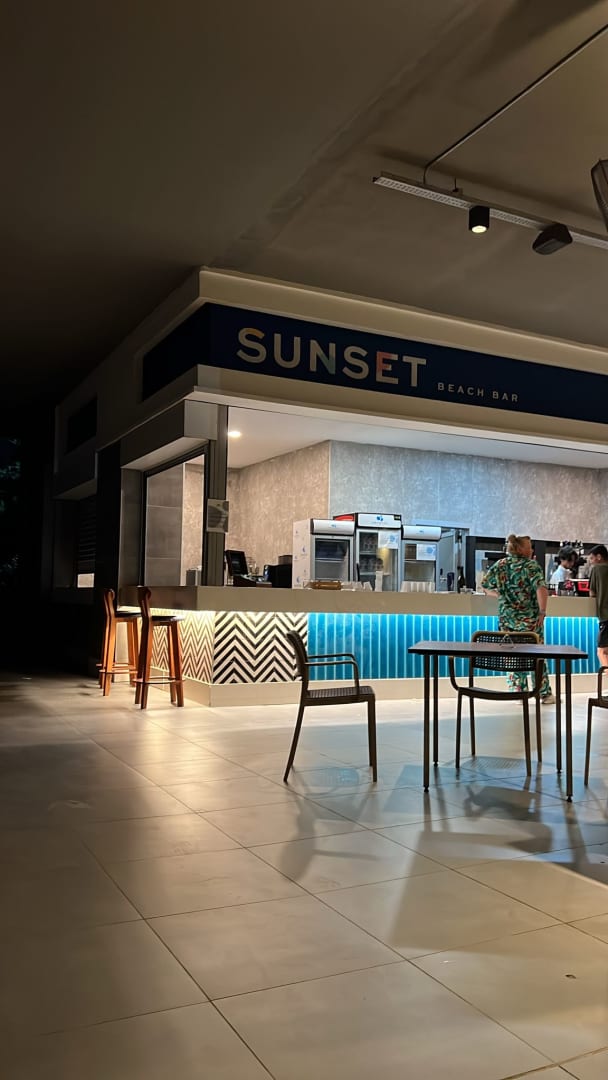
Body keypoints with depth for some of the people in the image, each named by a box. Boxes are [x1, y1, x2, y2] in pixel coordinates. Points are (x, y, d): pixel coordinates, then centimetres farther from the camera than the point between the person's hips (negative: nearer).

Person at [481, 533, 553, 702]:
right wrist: (542, 611, -14)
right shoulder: (531, 565, -8)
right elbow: (541, 588, -20)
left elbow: (485, 586, 8)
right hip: (529, 619, -3)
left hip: (507, 618, 4)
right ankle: (545, 694, 13)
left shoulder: (500, 565, 5)